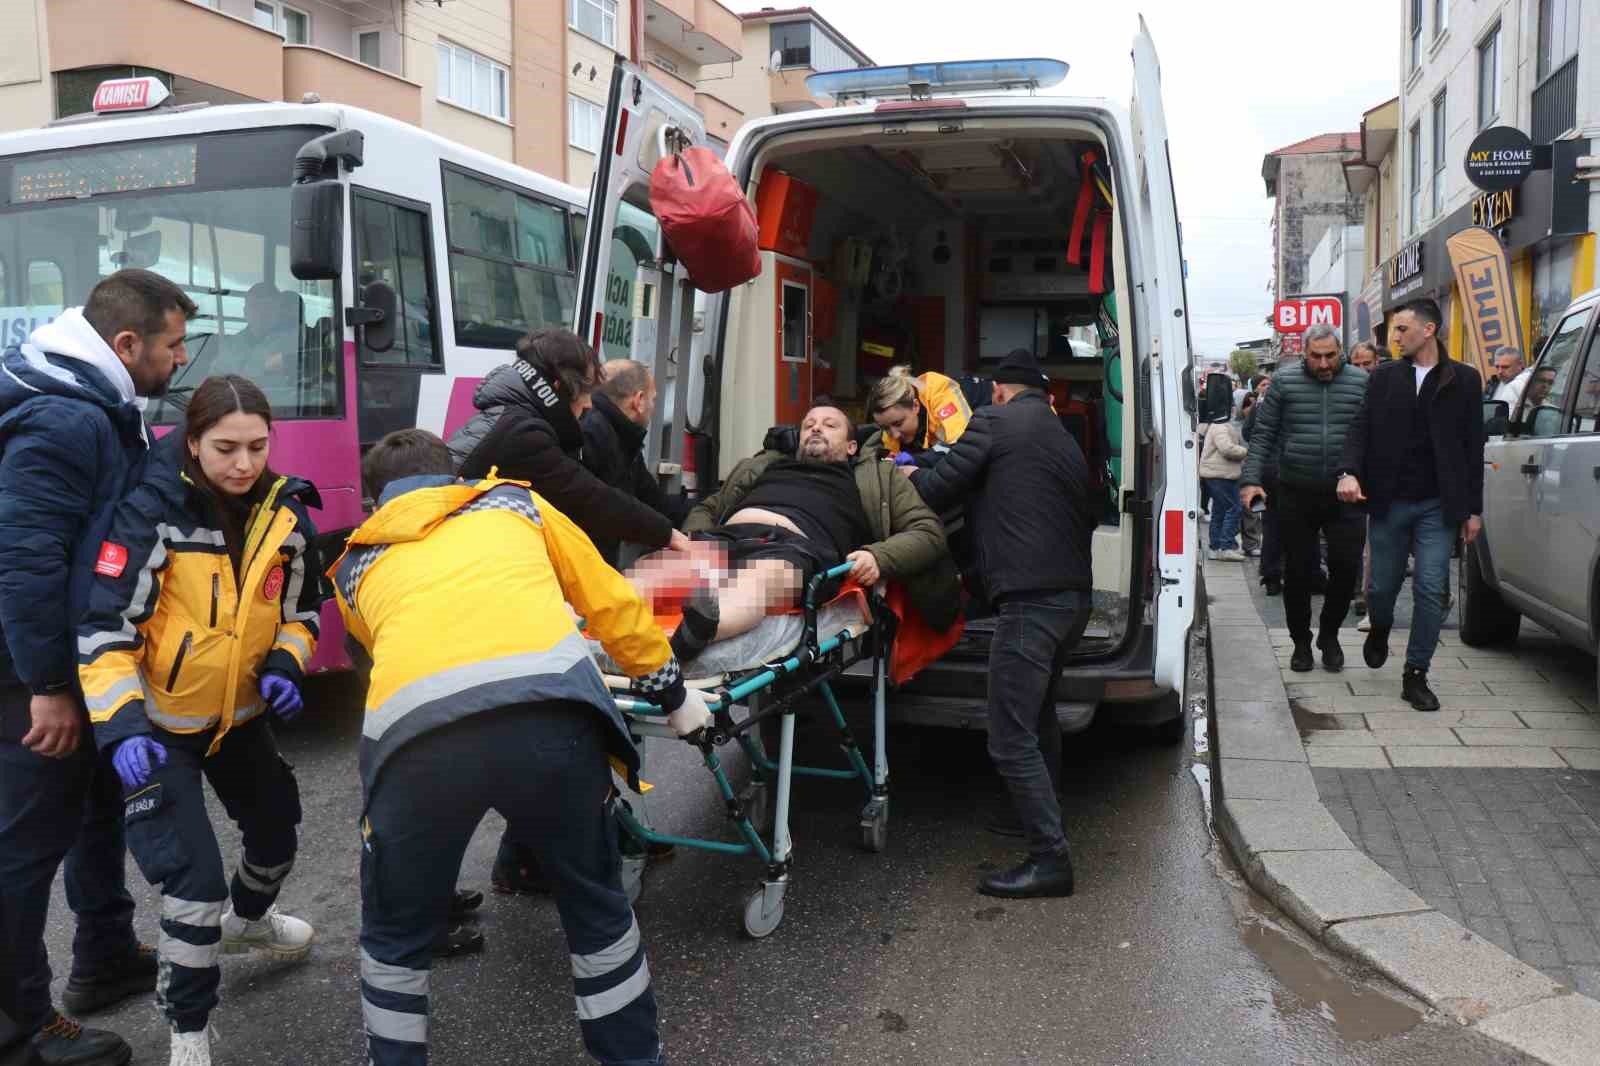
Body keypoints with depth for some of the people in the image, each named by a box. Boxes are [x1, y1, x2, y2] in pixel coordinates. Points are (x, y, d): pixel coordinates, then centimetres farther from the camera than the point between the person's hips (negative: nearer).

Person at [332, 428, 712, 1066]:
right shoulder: (515, 503, 33)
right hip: (548, 706, 1)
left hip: (414, 728, 0)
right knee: (596, 906, 26)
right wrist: (673, 695, 46)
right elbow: (613, 606, 35)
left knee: (396, 936, 27)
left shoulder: (356, 564, 34)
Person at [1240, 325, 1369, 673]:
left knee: (1346, 567, -1)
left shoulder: (1362, 383, 3)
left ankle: (1329, 635, 23)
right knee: (1299, 572, 7)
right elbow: (1263, 436, 2)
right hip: (1296, 497, 0)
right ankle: (1301, 642, 24)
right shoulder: (1284, 382, 1)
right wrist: (1251, 480, -6)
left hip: (1345, 497, 0)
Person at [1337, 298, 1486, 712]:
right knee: (1383, 585, 9)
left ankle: (1416, 675, 7)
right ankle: (1380, 630, 41)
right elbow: (1361, 429, 2)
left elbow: (1473, 446, 4)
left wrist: (1473, 508, 2)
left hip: (1437, 506, -1)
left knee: (1430, 590, -4)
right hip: (1389, 502, 1)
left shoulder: (1464, 379, 3)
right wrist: (1349, 472, -17)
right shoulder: (1385, 377, 6)